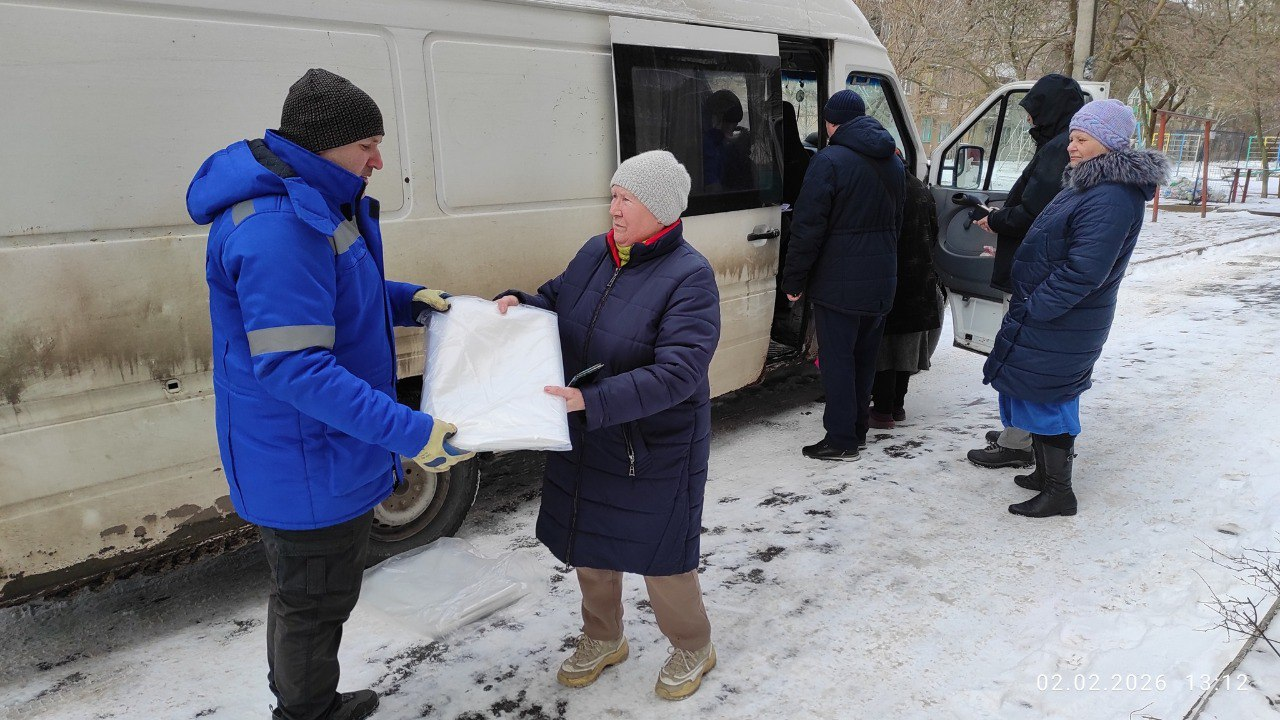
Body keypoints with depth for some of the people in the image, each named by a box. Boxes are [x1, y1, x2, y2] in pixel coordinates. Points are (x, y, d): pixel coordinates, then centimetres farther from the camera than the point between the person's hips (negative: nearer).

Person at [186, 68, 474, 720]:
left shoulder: (311, 205, 7)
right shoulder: (279, 229, -28)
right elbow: (294, 368, -33)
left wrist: (409, 300, 7)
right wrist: (411, 433, -33)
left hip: (316, 452, 11)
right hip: (308, 464, -11)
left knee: (311, 595, 26)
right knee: (315, 604, 10)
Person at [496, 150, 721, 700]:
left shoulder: (689, 277, -20)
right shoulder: (595, 253, -1)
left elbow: (677, 373, -29)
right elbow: (557, 301, 15)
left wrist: (591, 401, -35)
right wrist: (519, 301, -8)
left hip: (656, 449, -6)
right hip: (584, 440, 7)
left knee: (659, 555, 9)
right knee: (589, 543, 21)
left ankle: (692, 648, 37)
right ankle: (602, 639, 47)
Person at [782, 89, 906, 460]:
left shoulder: (829, 161, -14)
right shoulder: (893, 163, 13)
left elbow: (807, 227, -16)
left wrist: (794, 280, -9)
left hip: (838, 283, -7)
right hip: (881, 281, 8)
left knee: (837, 359, 0)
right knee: (864, 356, 16)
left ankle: (841, 440, 4)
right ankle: (858, 430, 25)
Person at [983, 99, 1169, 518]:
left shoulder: (1111, 198, -21)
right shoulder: (1089, 185, 12)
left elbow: (1083, 271, -27)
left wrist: (1030, 310, -22)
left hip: (1060, 326, -10)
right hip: (1049, 315, 10)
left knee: (1044, 399, -2)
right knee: (1043, 398, 18)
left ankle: (1058, 493, 10)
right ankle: (1047, 473, 32)